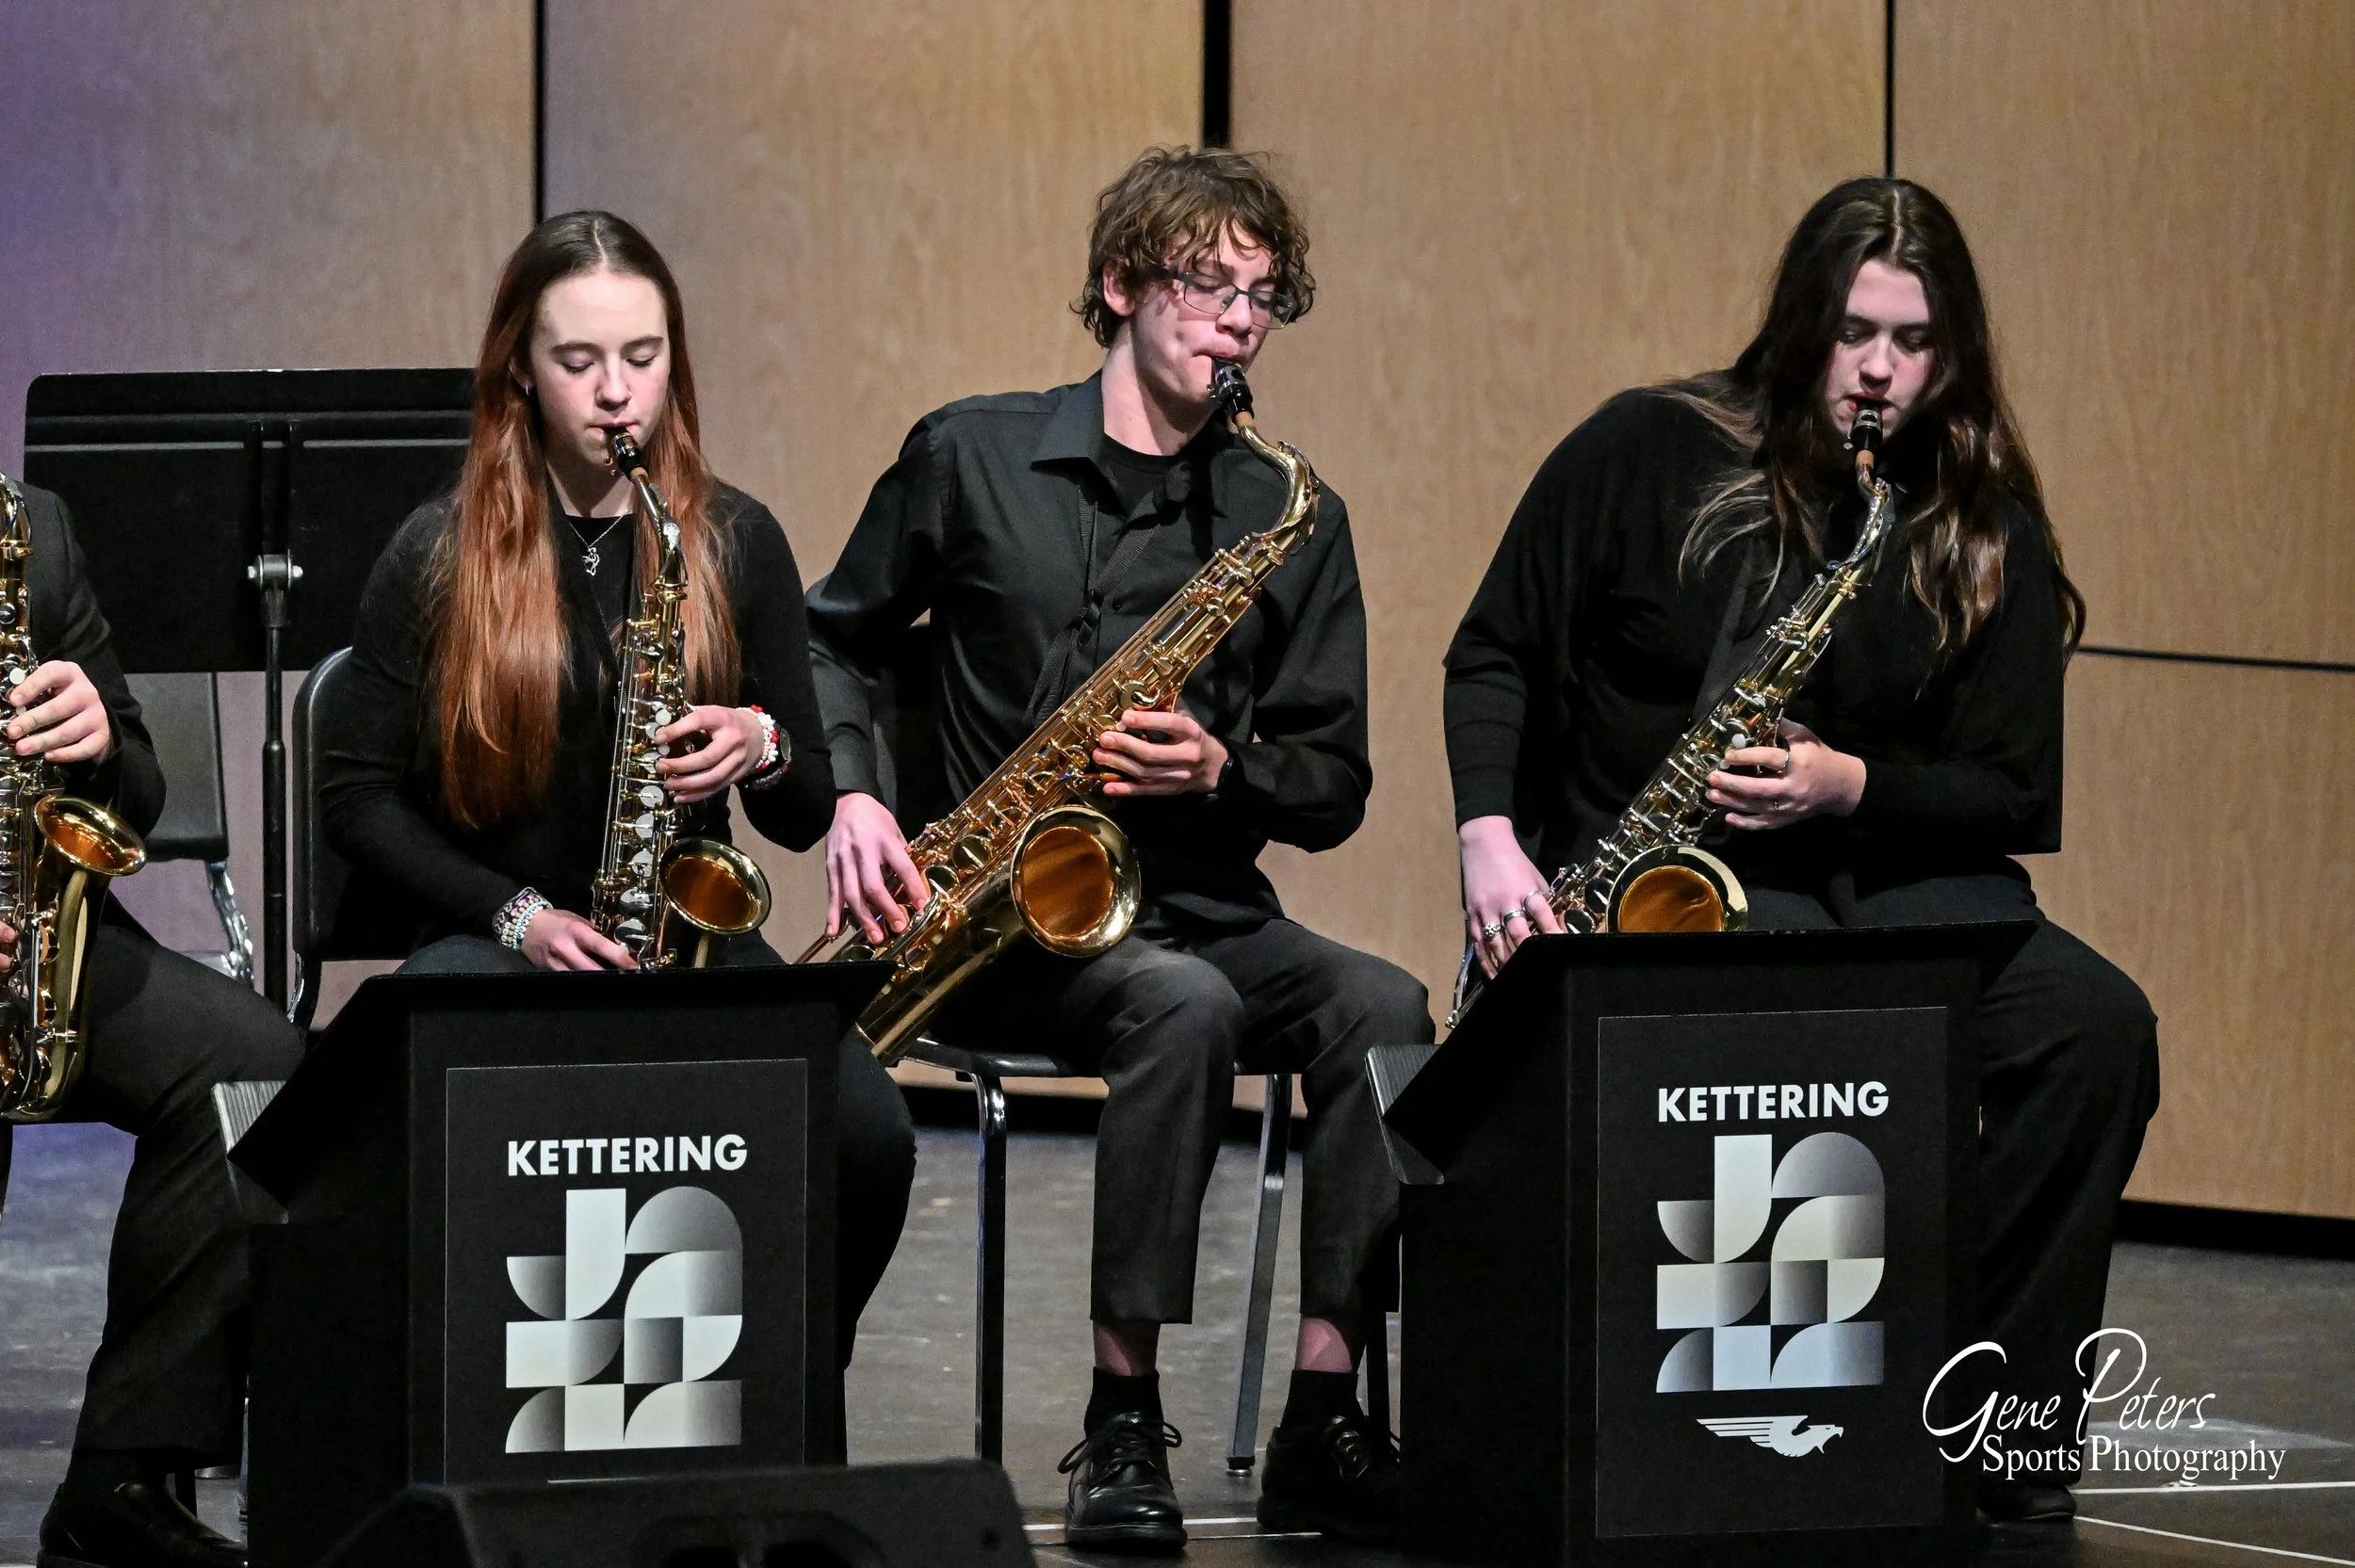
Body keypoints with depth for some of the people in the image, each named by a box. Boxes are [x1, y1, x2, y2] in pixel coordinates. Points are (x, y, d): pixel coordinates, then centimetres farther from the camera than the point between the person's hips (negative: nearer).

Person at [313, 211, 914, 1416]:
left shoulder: (734, 544, 7)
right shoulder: (440, 556, 1)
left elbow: (805, 817, 12)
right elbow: (357, 796, 2)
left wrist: (764, 749, -11)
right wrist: (517, 913, -10)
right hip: (489, 942, -2)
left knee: (868, 1135, -28)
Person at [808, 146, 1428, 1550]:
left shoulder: (1292, 521, 9)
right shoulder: (972, 460, 5)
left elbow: (1333, 788, 8)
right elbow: (838, 640, 15)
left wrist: (1219, 769, -13)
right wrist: (853, 799, -3)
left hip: (1199, 904, 3)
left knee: (1380, 1009, -28)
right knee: (1188, 1004, -35)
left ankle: (1325, 1419, -30)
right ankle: (1124, 1421, -29)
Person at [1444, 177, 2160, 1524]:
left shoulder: (1986, 530, 5)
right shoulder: (1650, 454, 1)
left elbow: (2011, 795, 4)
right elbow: (1495, 655, 7)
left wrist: (1854, 787, -14)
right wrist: (1490, 834, -9)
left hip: (1885, 874, 3)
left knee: (2098, 1027, -25)